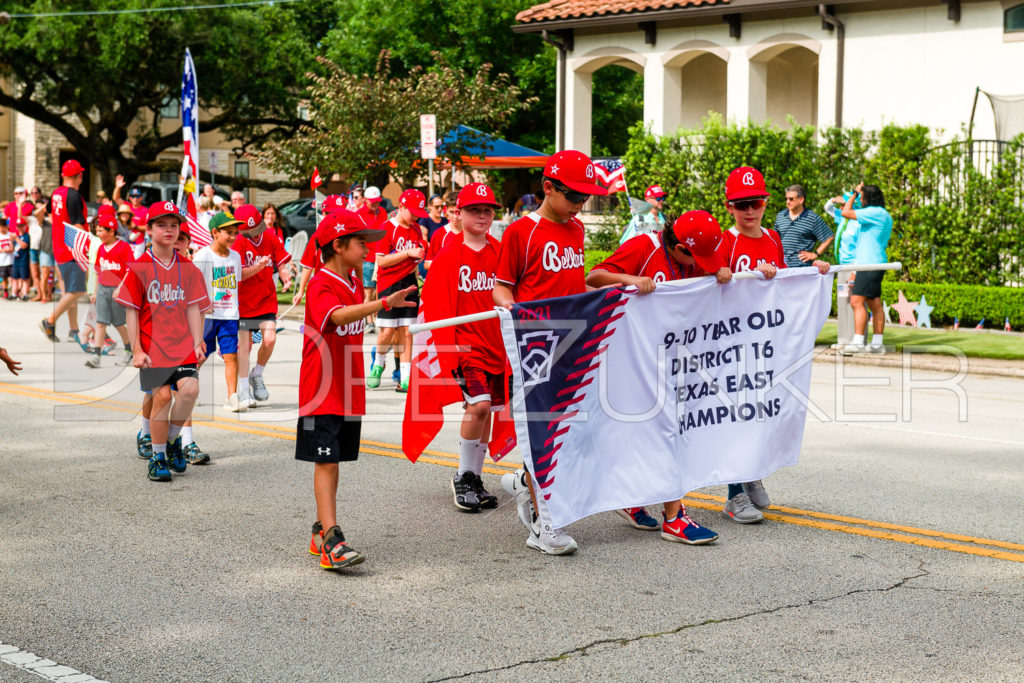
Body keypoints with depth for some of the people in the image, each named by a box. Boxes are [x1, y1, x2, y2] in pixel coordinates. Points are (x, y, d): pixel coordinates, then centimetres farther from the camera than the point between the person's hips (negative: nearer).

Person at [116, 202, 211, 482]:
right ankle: (158, 457, 9)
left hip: (182, 344, 2)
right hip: (152, 346, -2)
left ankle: (173, 439, 10)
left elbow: (193, 309, 9)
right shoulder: (139, 268, -1)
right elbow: (132, 312, -1)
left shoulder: (188, 269, 8)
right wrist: (136, 350, -6)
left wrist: (198, 343, 1)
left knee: (190, 388, -17)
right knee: (162, 395, -9)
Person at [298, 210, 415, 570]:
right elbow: (338, 316, -37)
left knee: (335, 460, 12)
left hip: (349, 389, 8)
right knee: (325, 460, -9)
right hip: (322, 391, -8)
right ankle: (331, 541, -13)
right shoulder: (321, 284, -16)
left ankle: (321, 532, 21)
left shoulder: (354, 280, 11)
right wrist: (384, 303, -48)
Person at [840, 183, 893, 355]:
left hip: (869, 264, -10)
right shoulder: (884, 215, 19)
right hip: (877, 263, 10)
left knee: (857, 301, -14)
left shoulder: (875, 212, -13)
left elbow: (846, 213, -14)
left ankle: (858, 342, -21)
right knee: (875, 304, 9)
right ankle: (877, 343, 10)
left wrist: (854, 194, -2)